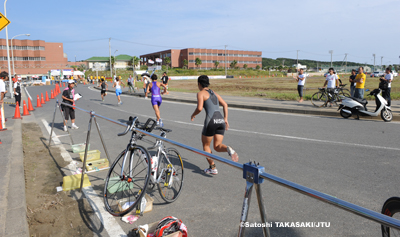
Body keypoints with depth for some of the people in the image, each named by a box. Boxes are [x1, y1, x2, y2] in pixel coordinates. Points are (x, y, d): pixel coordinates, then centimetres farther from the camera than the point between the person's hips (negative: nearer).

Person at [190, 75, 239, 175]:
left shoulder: (201, 93, 2)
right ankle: (228, 149, -23)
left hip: (211, 120, -6)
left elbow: (199, 108, -12)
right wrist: (225, 119, 19)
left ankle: (212, 168, 15)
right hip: (220, 120, 6)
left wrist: (193, 115, 7)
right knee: (217, 146, 10)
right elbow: (225, 104, 18)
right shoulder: (214, 93, 23)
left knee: (206, 145, 15)